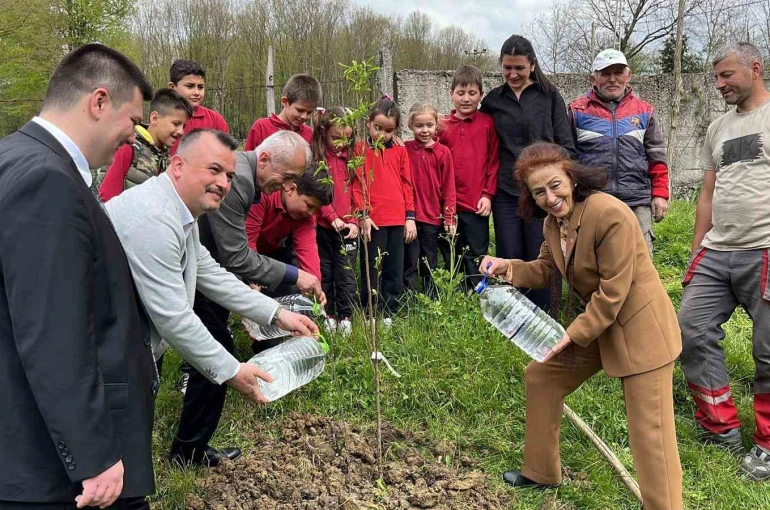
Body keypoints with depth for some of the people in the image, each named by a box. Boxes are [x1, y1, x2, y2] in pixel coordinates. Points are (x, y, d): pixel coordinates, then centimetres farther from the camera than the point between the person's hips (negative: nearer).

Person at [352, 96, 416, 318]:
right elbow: (357, 185, -3)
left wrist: (410, 217, 6)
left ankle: (390, 314, 19)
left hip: (398, 221, 4)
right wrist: (363, 214, -10)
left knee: (395, 272, 9)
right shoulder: (360, 149, 1)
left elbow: (407, 184, 11)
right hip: (374, 221, -3)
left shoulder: (400, 151, 10)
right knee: (372, 271, 2)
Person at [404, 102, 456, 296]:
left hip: (433, 217, 1)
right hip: (408, 216, -1)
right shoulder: (405, 150, -1)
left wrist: (450, 217, -1)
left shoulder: (443, 152, -1)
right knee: (409, 264, 4)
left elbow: (449, 187, 0)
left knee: (430, 265, 13)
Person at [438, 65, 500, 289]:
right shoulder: (442, 126, 4)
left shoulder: (487, 123, 0)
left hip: (477, 205, -2)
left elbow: (494, 161, 0)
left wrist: (488, 194, -6)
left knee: (476, 259, 5)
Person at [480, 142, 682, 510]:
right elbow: (545, 269, 14)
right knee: (539, 376, 16)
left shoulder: (611, 214, -25)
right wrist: (507, 268, -3)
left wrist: (574, 334, -17)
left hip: (639, 328, -9)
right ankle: (541, 472, 33)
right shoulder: (553, 222, 2)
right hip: (594, 324, 9)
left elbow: (613, 292, -23)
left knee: (649, 432, -8)